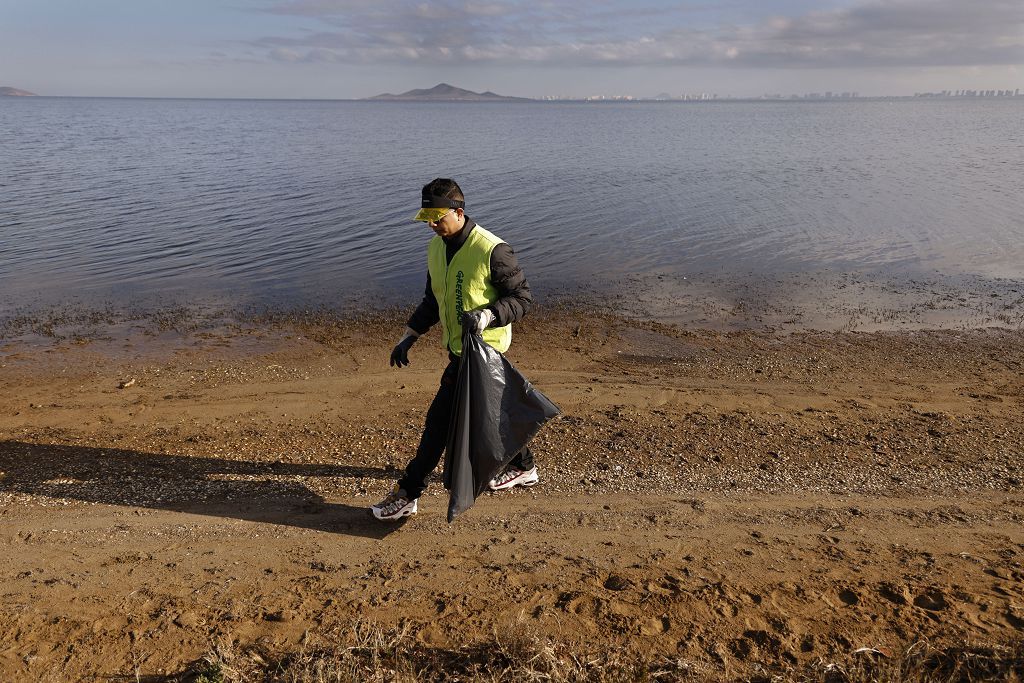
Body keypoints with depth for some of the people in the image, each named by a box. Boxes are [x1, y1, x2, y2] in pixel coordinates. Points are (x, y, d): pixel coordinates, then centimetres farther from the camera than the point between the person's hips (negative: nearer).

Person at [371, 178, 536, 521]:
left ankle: (407, 494, 6)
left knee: (440, 419, -5)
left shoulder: (492, 250, -20)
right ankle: (523, 467, 40)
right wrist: (409, 337, 10)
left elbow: (522, 297, -14)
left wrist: (487, 316, -30)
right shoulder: (436, 247, 5)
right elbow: (433, 300, 16)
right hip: (458, 348, 8)